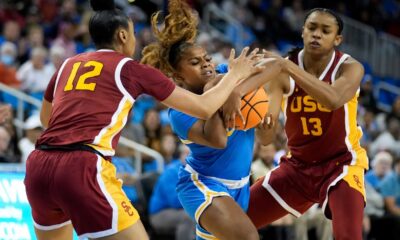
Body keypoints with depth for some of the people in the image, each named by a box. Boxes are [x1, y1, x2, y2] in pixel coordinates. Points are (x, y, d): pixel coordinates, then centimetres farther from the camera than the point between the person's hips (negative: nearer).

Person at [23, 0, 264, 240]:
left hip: (38, 166, 6)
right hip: (82, 169, -6)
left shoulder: (68, 65, 21)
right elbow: (204, 108, 14)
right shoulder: (131, 69, 9)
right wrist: (234, 76, 30)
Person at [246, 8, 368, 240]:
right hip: (297, 164, 4)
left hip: (341, 164, -4)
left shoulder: (350, 68, -15)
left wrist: (287, 65, -42)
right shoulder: (283, 72, -9)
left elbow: (333, 100, -40)